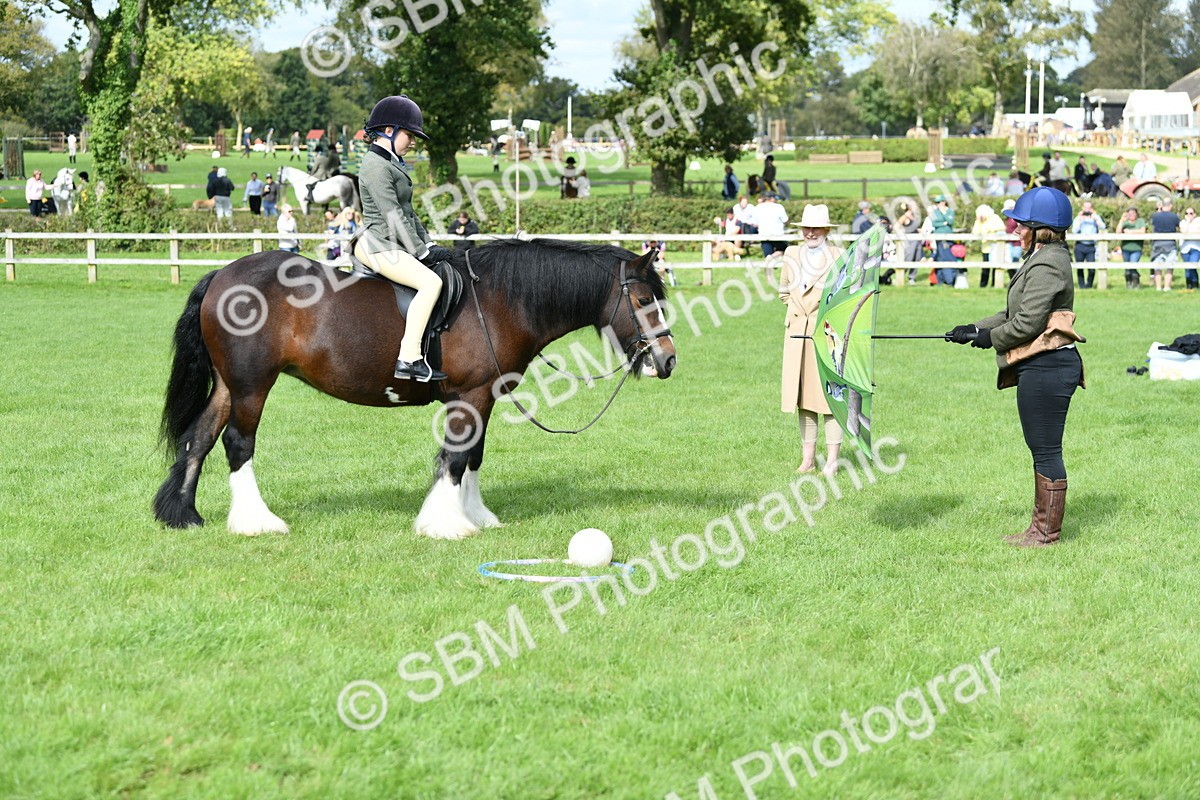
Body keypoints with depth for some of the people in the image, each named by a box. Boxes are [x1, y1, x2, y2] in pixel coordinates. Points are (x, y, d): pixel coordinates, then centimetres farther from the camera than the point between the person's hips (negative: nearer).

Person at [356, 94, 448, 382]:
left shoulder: (392, 164, 19)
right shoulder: (376, 166, -14)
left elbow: (408, 212, 22)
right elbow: (394, 215, -18)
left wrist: (428, 243, 12)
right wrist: (421, 251, -16)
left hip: (393, 245, 11)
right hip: (378, 245, -11)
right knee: (430, 281, -26)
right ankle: (408, 359, -31)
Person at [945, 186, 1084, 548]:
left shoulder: (1047, 266, -16)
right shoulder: (1044, 259, 18)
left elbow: (1026, 324, -20)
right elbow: (1016, 313, 22)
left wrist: (989, 337, -4)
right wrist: (975, 329, 16)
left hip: (1045, 368, -11)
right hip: (1041, 366, 11)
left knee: (1046, 451, -3)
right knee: (1041, 450, 15)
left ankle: (1047, 532, 3)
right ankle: (1041, 525, 23)